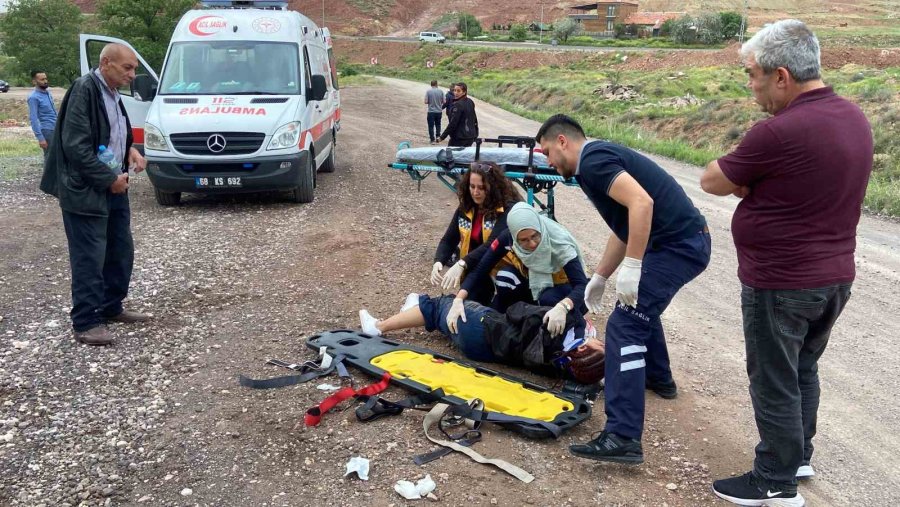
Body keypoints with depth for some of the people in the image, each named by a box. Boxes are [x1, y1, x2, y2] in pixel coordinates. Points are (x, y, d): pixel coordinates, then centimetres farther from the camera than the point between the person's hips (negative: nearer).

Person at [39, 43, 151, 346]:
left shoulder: (112, 93, 10)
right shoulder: (84, 89, -16)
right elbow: (75, 145, -20)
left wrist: (129, 149, 3)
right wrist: (109, 179, -16)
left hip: (114, 187, 9)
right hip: (85, 191, -9)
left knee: (121, 252, 14)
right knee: (90, 258, -3)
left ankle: (111, 308, 29)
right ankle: (85, 323, 7)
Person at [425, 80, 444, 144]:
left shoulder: (428, 91, -9)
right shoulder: (440, 91, -3)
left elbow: (426, 102, -11)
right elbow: (443, 101, -1)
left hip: (431, 111, -2)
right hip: (439, 111, 2)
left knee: (431, 126, 4)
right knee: (438, 125, 20)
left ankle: (432, 139, 3)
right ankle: (437, 136, 17)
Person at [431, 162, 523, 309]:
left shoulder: (509, 209, -21)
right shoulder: (465, 208, -3)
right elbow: (449, 240, -4)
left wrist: (462, 264, -44)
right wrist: (438, 262, -26)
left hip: (505, 264, -5)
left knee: (505, 278, -36)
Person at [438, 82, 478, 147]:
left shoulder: (458, 105, -16)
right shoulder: (470, 102, 9)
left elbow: (452, 124, -19)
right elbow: (475, 120, 17)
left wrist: (442, 137, -16)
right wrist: (475, 134, 26)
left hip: (459, 138, -8)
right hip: (470, 137, 8)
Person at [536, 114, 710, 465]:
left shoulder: (592, 160, -12)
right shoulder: (598, 158, 20)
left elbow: (641, 203, -27)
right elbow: (624, 228, 25)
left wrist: (631, 267, -25)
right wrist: (599, 277, 27)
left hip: (677, 245, -10)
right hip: (686, 240, 10)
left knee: (625, 325, -13)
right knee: (639, 304, 32)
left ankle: (622, 437, -16)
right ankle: (658, 378, 50)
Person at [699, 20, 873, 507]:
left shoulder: (777, 133, -26)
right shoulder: (853, 116, 3)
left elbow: (712, 182, -13)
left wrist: (746, 178, 4)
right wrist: (755, 182, -2)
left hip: (781, 285, -9)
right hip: (835, 277, 9)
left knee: (775, 383, 7)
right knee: (803, 370, 24)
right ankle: (798, 456, 40)